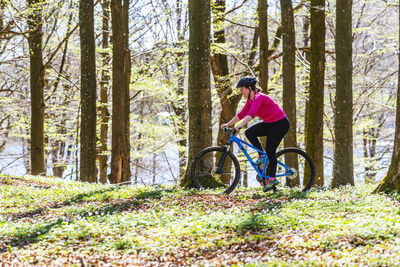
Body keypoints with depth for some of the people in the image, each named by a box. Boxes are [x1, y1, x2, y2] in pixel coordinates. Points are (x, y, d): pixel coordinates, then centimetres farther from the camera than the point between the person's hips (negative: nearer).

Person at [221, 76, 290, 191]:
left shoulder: (259, 97, -24)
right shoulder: (250, 100, 3)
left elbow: (251, 114, -39)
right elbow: (242, 114, 8)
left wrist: (240, 126, -49)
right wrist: (228, 124, 2)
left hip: (280, 124, -8)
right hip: (269, 123, 8)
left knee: (270, 151, -9)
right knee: (249, 133, -10)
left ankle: (272, 179, 1)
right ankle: (262, 155, 0)